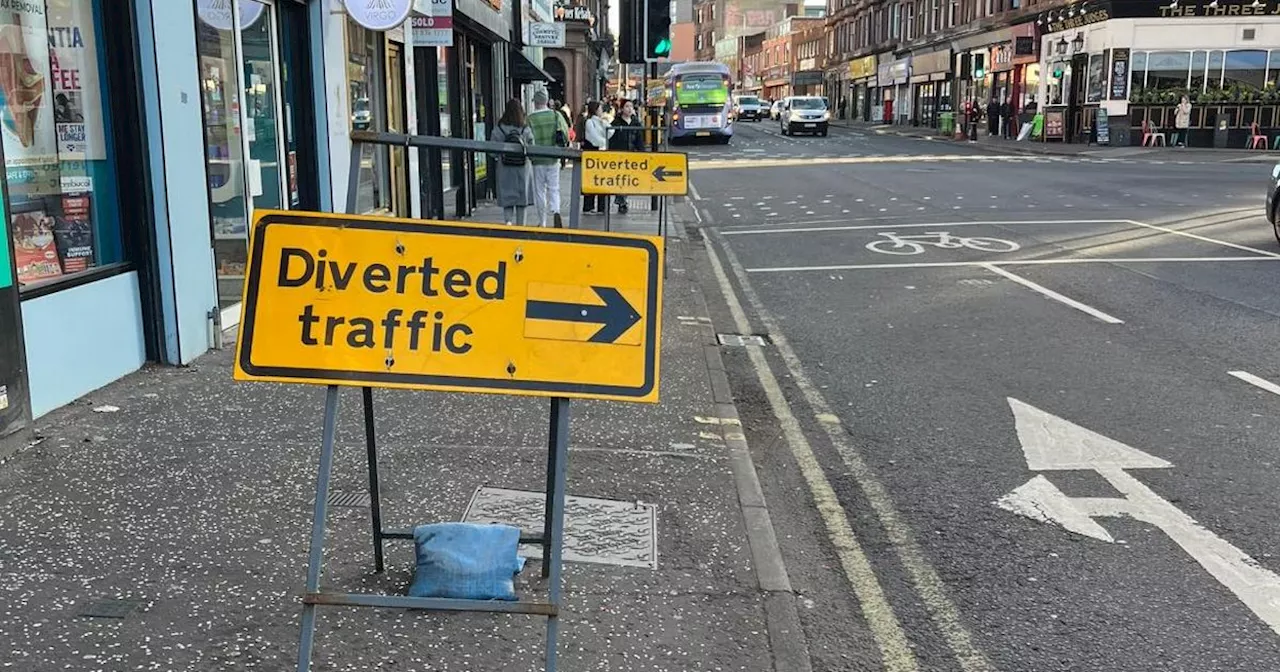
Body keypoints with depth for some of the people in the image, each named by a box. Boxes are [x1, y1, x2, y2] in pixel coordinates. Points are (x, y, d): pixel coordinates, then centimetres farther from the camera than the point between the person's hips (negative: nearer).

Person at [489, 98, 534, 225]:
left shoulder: (499, 128, -8)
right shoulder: (525, 129, -7)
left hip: (505, 169, 0)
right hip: (523, 167, 0)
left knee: (507, 198, 6)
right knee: (522, 197, 13)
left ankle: (508, 220, -17)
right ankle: (520, 224, 20)